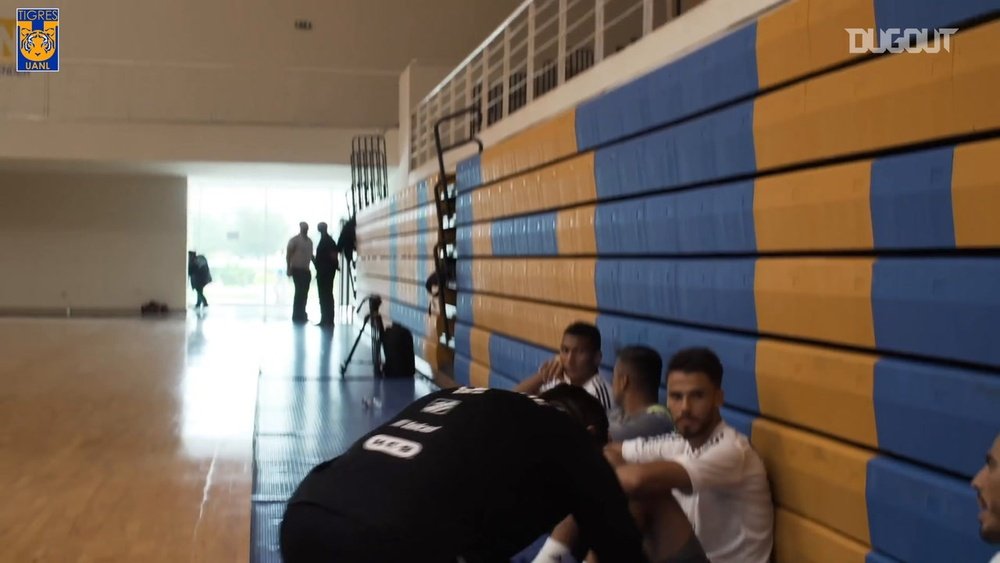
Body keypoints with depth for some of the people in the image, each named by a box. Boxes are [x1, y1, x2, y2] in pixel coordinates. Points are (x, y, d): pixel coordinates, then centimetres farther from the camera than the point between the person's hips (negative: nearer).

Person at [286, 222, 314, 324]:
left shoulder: (309, 241, 14)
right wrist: (289, 269, -14)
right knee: (299, 292, -8)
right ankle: (297, 316, -3)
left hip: (306, 270, 6)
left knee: (304, 293, 6)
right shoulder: (294, 240, -5)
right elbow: (288, 255, -7)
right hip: (297, 270, -6)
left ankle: (301, 315, 12)